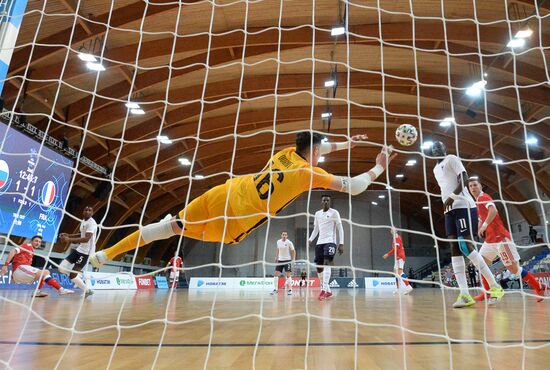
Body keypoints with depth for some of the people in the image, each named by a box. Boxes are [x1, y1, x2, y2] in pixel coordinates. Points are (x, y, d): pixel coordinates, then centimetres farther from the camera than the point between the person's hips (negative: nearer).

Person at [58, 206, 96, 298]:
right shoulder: (83, 221, 11)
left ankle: (87, 290, 7)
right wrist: (68, 235, 14)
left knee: (72, 275, -10)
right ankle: (80, 281, 18)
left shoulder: (91, 223, -19)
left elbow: (86, 239, -30)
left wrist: (69, 239, -34)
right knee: (62, 268, 4)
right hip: (79, 249, 9)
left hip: (86, 251, -9)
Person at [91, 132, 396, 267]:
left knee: (175, 226, 15)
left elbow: (312, 150, 33)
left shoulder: (287, 152, 10)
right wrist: (380, 167, 11)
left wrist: (346, 145, 39)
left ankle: (105, 254, 23)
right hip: (233, 225, -4)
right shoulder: (311, 174, -8)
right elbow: (353, 187, -3)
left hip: (223, 194, 5)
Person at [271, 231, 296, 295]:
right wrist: (276, 258, 14)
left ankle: (290, 290, 3)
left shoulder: (289, 242, -9)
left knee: (288, 275, -8)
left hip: (287, 260, -4)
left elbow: (293, 251, -3)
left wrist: (293, 259, -11)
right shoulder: (278, 242, 4)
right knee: (276, 274, -2)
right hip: (280, 260, 4)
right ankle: (276, 289, 7)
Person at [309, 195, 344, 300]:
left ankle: (324, 290, -26)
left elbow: (340, 229, -2)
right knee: (319, 267, 3)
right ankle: (328, 291, 15)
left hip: (330, 242, -6)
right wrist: (310, 239, 5)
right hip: (319, 242, 6)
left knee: (327, 263, -22)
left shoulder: (334, 212, 0)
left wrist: (341, 243, -11)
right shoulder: (317, 213, 15)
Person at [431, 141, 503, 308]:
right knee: (454, 249, -3)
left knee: (466, 246, -15)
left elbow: (464, 178, -12)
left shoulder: (452, 159, 1)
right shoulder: (435, 169, 25)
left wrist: (452, 196, -22)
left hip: (463, 206, -8)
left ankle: (495, 287, -2)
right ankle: (464, 294, -6)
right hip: (449, 210, 8)